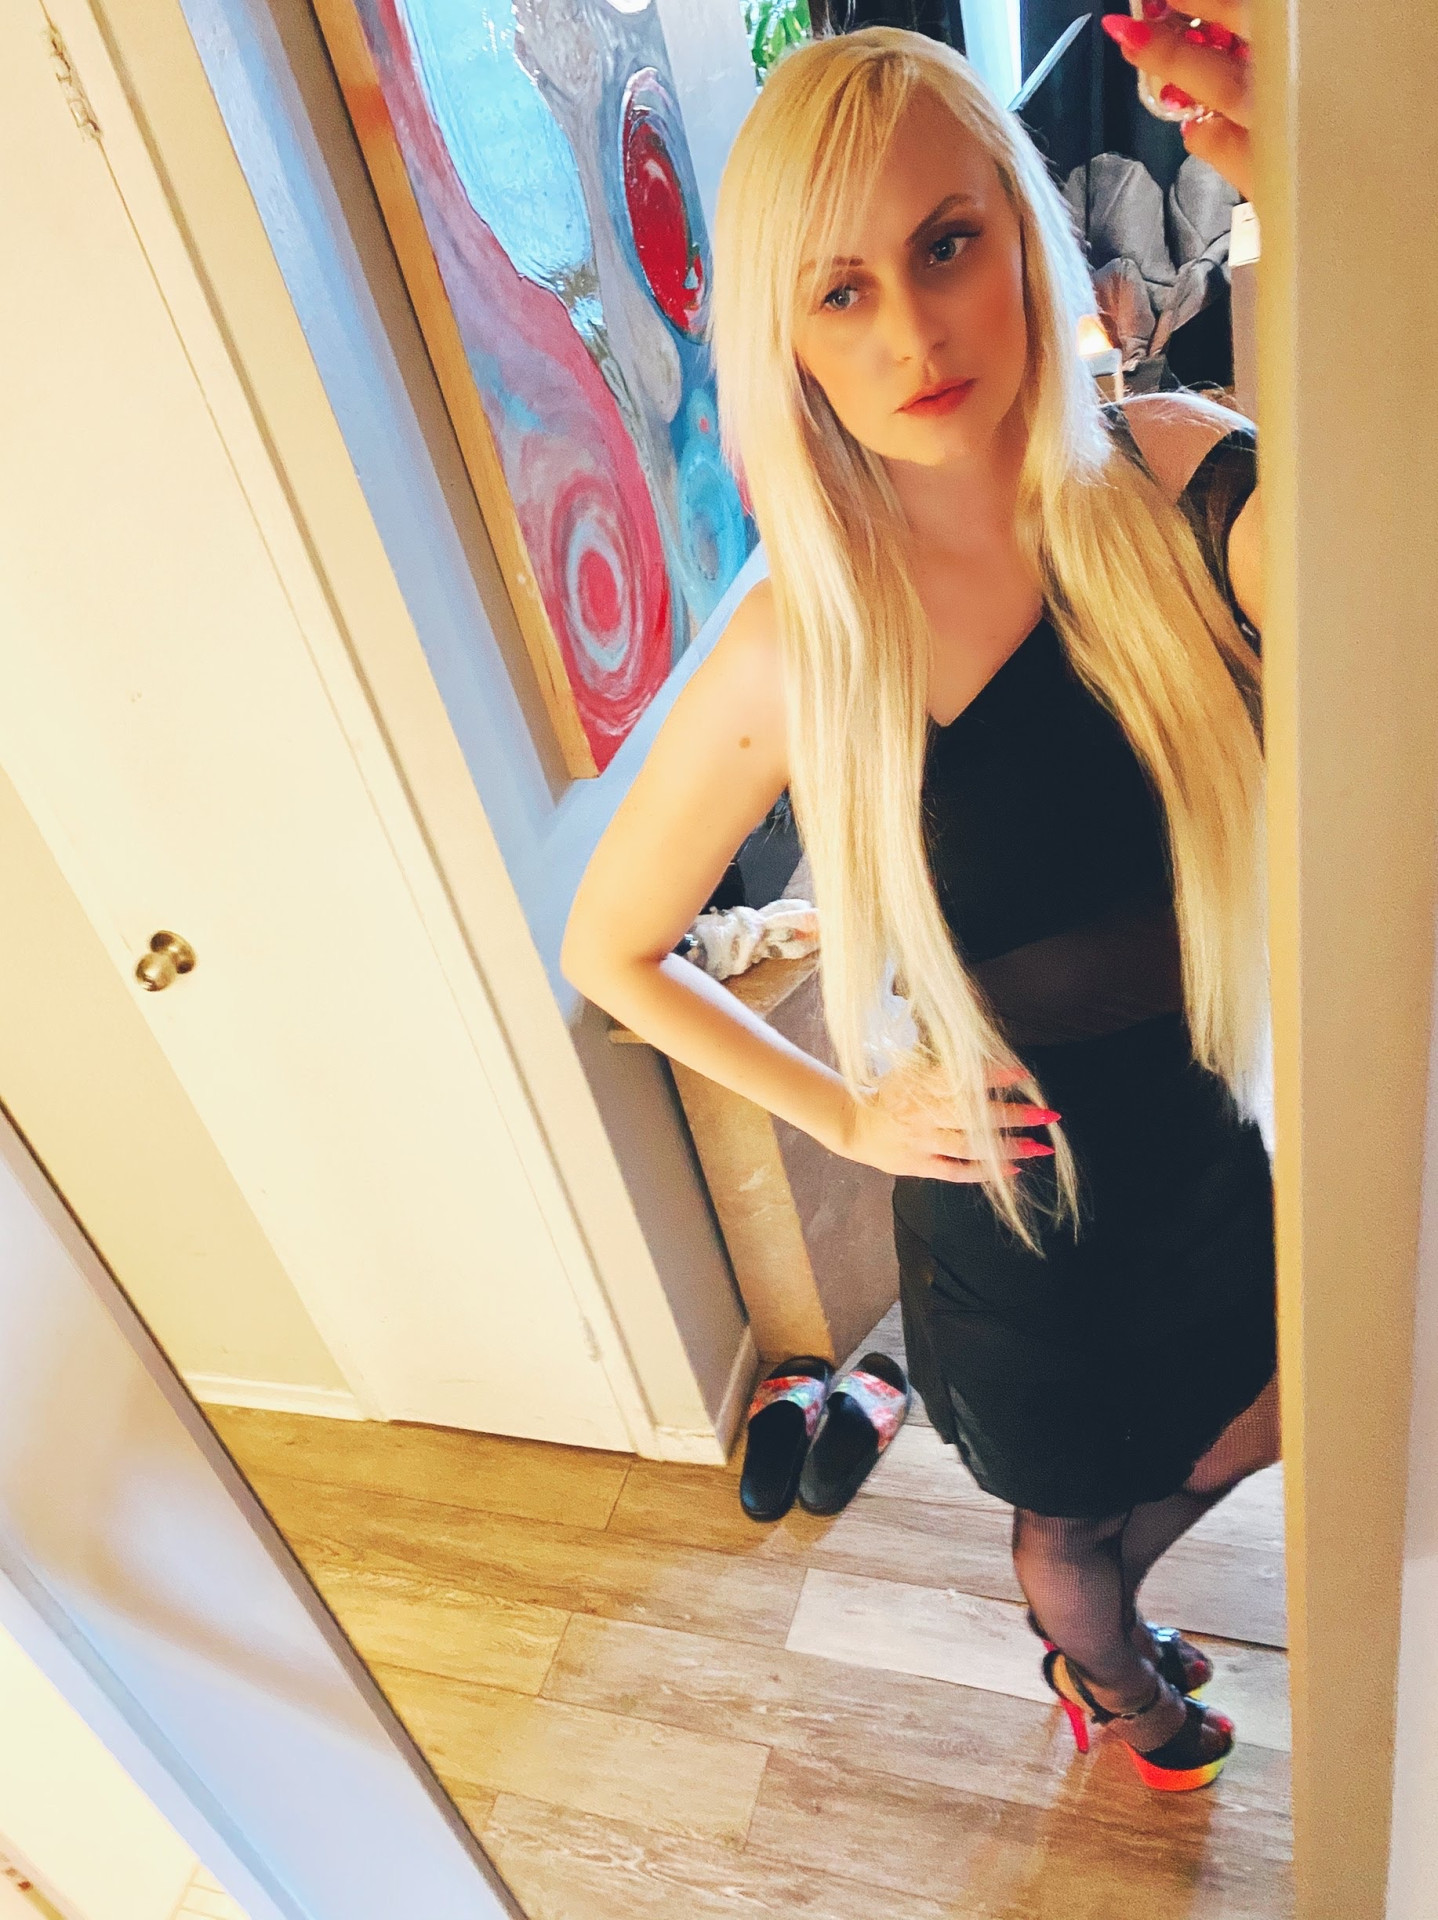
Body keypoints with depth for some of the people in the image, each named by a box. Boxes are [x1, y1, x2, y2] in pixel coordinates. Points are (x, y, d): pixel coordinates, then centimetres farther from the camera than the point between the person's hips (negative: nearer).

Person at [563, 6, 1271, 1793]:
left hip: (1197, 1141, 4)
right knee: (1072, 1515, 25)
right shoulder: (798, 648, -21)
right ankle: (1106, 1669, 67)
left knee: (1259, 1430, 30)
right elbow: (610, 949, -7)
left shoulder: (1175, 481, -15)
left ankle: (1089, 1613, 66)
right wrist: (843, 1115, -8)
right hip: (1003, 1195, -3)